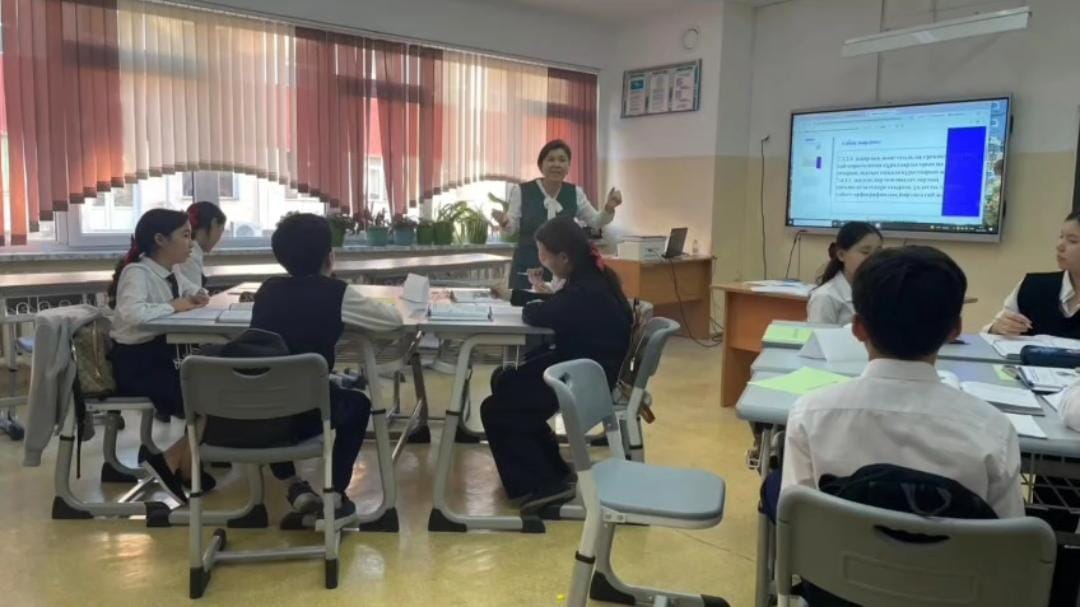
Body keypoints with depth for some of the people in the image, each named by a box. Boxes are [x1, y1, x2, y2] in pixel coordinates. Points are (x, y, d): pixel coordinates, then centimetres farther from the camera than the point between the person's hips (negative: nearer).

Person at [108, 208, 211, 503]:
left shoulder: (169, 274, 8)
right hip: (135, 363, -9)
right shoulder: (138, 272, -17)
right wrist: (173, 306, -21)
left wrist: (198, 298, 3)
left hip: (161, 355, 9)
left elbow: (196, 291, 27)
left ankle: (187, 465, 11)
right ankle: (173, 461, 5)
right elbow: (132, 314, -37)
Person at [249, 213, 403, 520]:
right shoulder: (336, 293, -6)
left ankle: (292, 485, 31)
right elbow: (394, 319, 4)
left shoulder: (267, 289, 7)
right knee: (357, 403, 27)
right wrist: (367, 306, 24)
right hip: (305, 414, -3)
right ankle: (335, 494, 20)